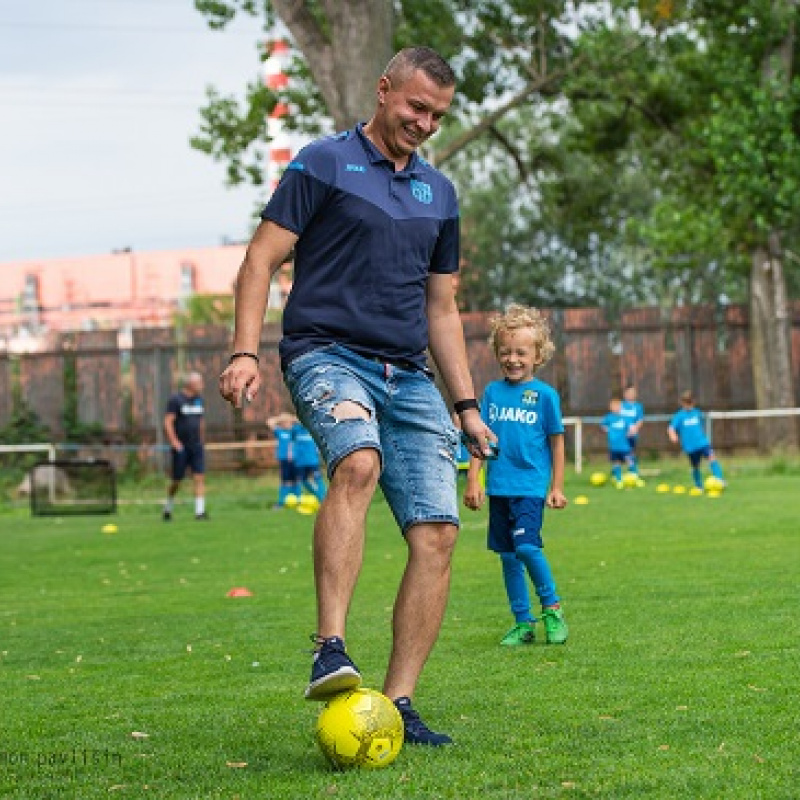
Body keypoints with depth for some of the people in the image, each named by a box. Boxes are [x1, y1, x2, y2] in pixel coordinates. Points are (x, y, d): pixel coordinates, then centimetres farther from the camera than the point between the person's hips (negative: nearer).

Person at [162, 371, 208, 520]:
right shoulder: (176, 399, -8)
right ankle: (168, 507, 25)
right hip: (181, 447, -5)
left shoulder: (199, 400, 11)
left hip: (196, 447, 5)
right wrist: (174, 442, -19)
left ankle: (199, 511, -10)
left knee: (200, 477, -7)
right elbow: (168, 422, -12)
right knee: (177, 480, 2)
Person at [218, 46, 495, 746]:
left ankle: (398, 704, -4)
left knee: (437, 533, -8)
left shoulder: (439, 193, 20)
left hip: (410, 376, 6)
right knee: (358, 464, -36)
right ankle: (330, 649, -38)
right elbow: (262, 258, -1)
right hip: (327, 353, -6)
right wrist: (245, 352, -14)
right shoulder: (325, 163, 3)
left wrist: (467, 405, 20)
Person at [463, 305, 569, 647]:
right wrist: (473, 480, 4)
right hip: (499, 487, 4)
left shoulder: (544, 394, -1)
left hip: (531, 486, -4)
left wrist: (557, 487, 2)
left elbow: (557, 441, 3)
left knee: (527, 547, -19)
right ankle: (523, 623, 16)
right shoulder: (493, 392, 8)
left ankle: (552, 607, 1)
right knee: (507, 555, 7)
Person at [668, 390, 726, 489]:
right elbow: (671, 428, -10)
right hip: (690, 446, -2)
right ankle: (699, 486, 22)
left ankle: (720, 479, -26)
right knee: (696, 466, 5)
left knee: (712, 458, -19)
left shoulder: (697, 413, 13)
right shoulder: (679, 416, 0)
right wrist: (673, 436, -29)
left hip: (703, 443, 2)